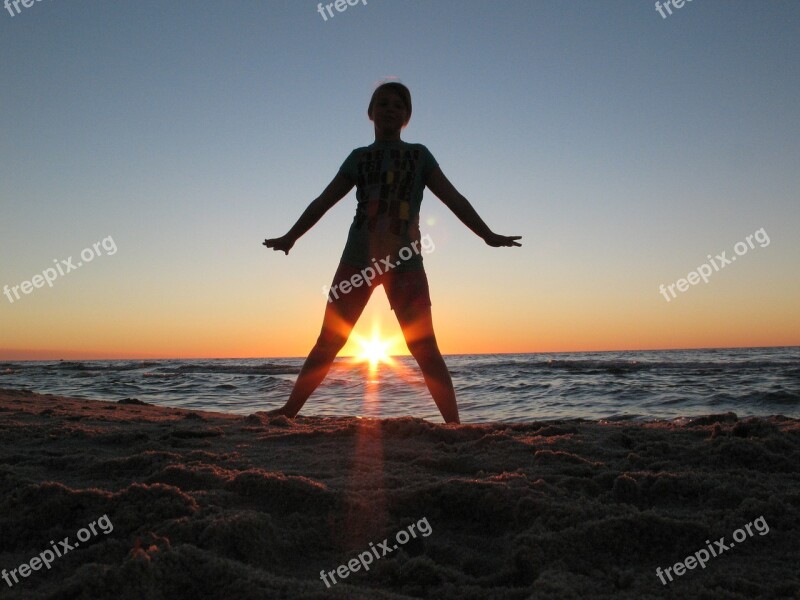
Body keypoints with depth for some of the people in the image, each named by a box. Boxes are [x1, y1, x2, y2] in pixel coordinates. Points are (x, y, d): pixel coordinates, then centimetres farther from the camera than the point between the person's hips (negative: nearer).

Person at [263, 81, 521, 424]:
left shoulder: (419, 155, 14)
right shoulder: (359, 158, 15)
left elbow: (453, 199, 9)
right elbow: (323, 202, 16)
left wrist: (488, 235, 2)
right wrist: (290, 237, 13)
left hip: (405, 262, -1)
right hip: (358, 260, 1)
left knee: (424, 347, -5)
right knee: (328, 342, 2)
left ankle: (453, 423, -4)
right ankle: (289, 410, 8)